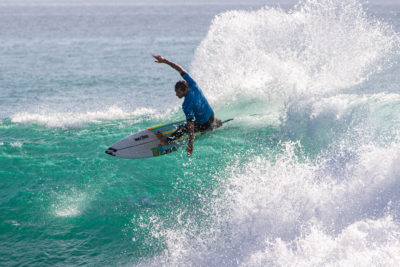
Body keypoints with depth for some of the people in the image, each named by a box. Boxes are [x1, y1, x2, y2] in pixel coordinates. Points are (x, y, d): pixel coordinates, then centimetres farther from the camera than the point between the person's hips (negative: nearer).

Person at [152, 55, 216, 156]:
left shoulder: (187, 105, -36)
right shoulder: (192, 84, -20)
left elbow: (190, 126, -39)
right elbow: (180, 70, -12)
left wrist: (190, 144, -41)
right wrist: (164, 61, -10)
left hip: (203, 125, -8)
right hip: (212, 116, 8)